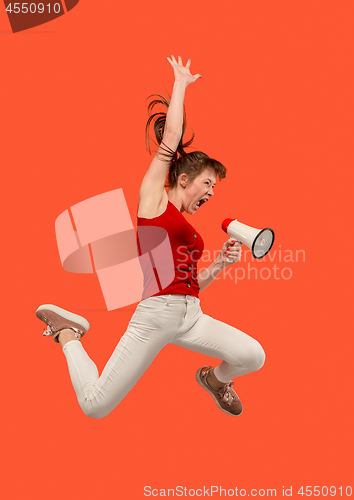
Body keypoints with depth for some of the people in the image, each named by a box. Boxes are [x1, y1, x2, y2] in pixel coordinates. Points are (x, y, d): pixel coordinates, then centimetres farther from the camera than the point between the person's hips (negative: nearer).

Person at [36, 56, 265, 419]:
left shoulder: (187, 227, 20)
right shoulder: (153, 195, 3)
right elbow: (171, 134, 1)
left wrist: (221, 263, 7)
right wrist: (181, 82, 11)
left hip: (192, 316, 7)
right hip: (156, 312, -6)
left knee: (253, 356, -14)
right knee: (94, 407, -7)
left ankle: (215, 378, 23)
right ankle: (67, 332, 19)